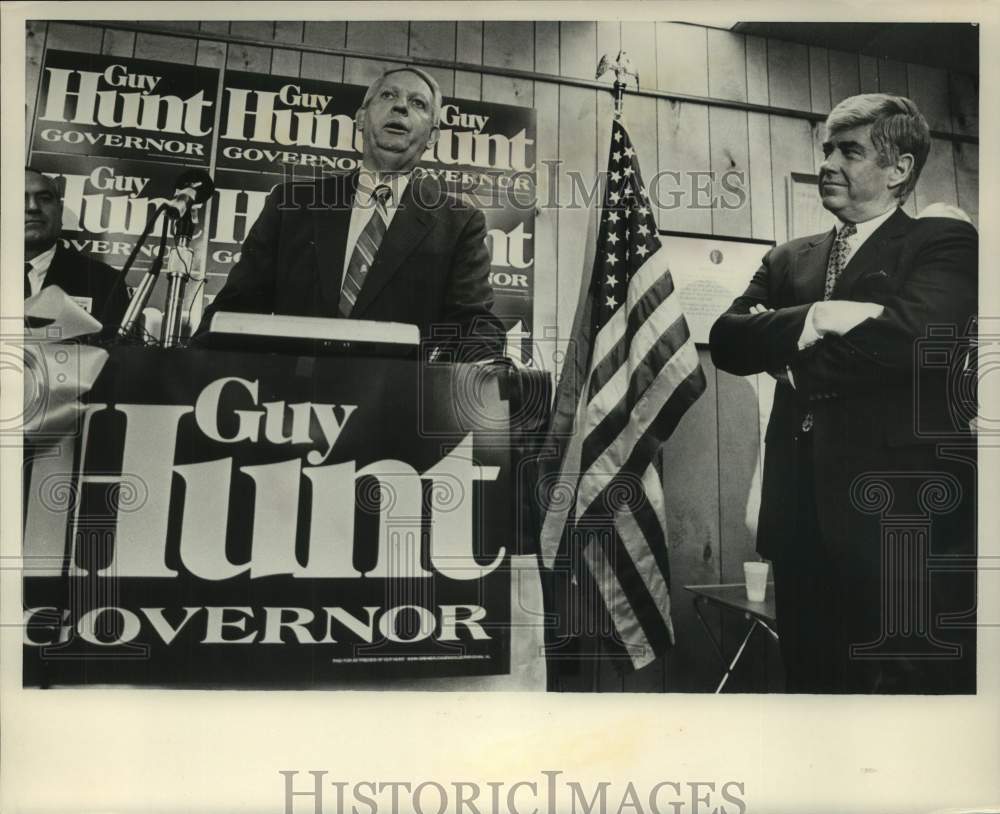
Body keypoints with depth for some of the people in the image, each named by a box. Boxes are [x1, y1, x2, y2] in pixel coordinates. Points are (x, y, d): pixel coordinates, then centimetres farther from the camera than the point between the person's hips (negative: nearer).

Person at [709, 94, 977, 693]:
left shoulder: (944, 243, 4)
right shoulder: (789, 260, 18)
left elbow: (908, 336, -16)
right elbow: (726, 341, 3)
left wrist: (788, 354, -4)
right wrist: (810, 320, -15)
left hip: (906, 516, -4)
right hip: (804, 514, 5)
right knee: (812, 680, 13)